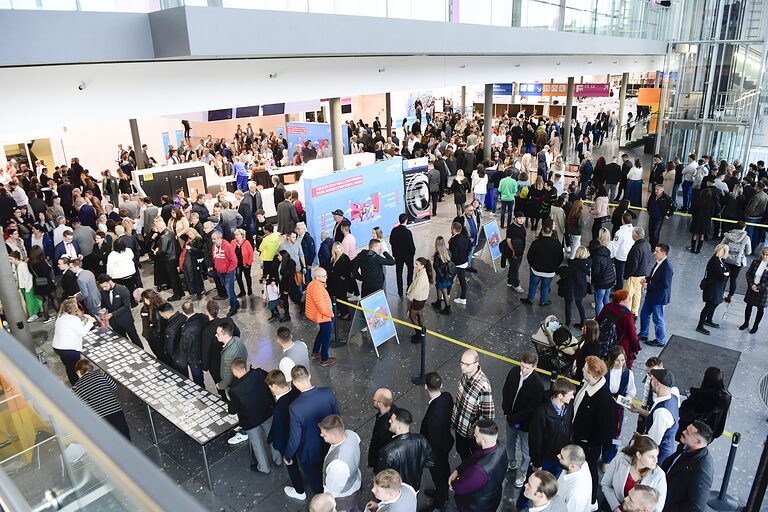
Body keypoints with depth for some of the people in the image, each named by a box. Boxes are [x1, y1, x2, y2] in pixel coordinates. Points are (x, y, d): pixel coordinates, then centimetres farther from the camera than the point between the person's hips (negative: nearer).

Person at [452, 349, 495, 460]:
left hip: (471, 432, -7)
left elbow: (489, 416, -28)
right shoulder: (465, 373, -15)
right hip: (459, 425, 7)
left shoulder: (483, 387, -37)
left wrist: (474, 429, -19)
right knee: (461, 451, 30)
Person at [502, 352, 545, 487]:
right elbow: (506, 390, -2)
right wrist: (506, 412, -5)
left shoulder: (537, 385, -31)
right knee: (510, 443, 28)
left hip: (525, 422, -5)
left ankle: (522, 472, 44)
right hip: (511, 418, 5)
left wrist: (514, 419, -17)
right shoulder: (514, 371, -16)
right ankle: (512, 463, 55)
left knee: (525, 450, 19)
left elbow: (531, 409, -23)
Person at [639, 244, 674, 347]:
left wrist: (648, 286, -23)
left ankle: (661, 341, 27)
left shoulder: (667, 266, -27)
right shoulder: (659, 262, -1)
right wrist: (647, 279, -1)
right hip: (651, 294, 9)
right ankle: (643, 335, 38)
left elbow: (665, 284, -27)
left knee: (658, 319, 8)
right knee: (644, 314, 20)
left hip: (659, 297, -9)